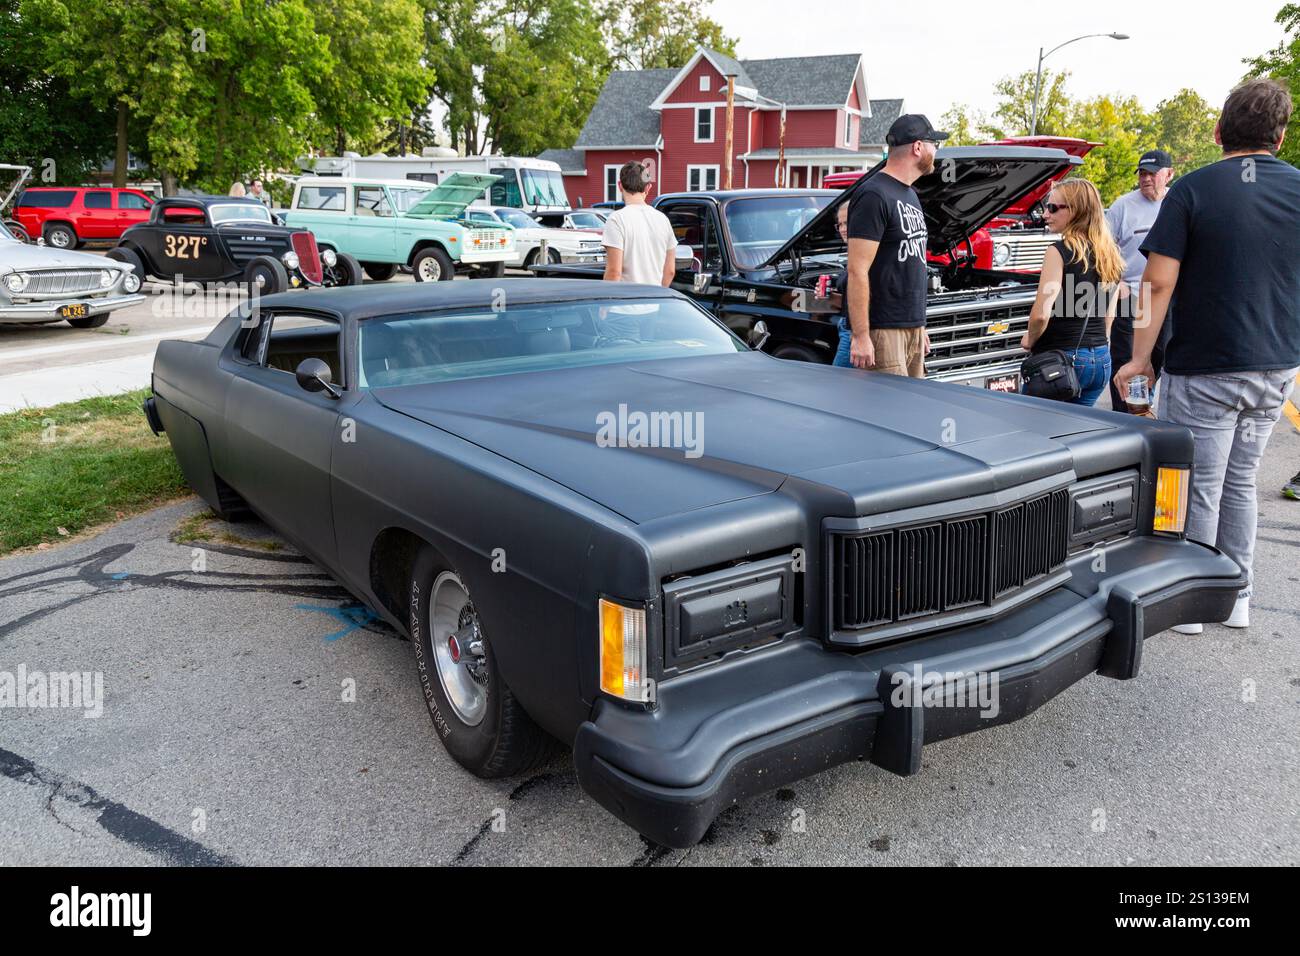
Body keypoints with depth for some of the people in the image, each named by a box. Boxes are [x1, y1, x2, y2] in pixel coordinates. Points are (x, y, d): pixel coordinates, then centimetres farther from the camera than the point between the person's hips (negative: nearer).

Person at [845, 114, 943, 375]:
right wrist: (860, 336, -22)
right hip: (883, 332, -9)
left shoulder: (910, 195, 19)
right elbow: (858, 271, -17)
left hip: (912, 328, 10)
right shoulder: (874, 196, -12)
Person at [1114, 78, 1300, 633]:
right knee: (1240, 484, 18)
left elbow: (1159, 283, -14)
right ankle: (1236, 597, 25)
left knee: (1197, 491, 4)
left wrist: (1140, 358, -7)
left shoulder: (1192, 191, -9)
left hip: (1204, 370, -5)